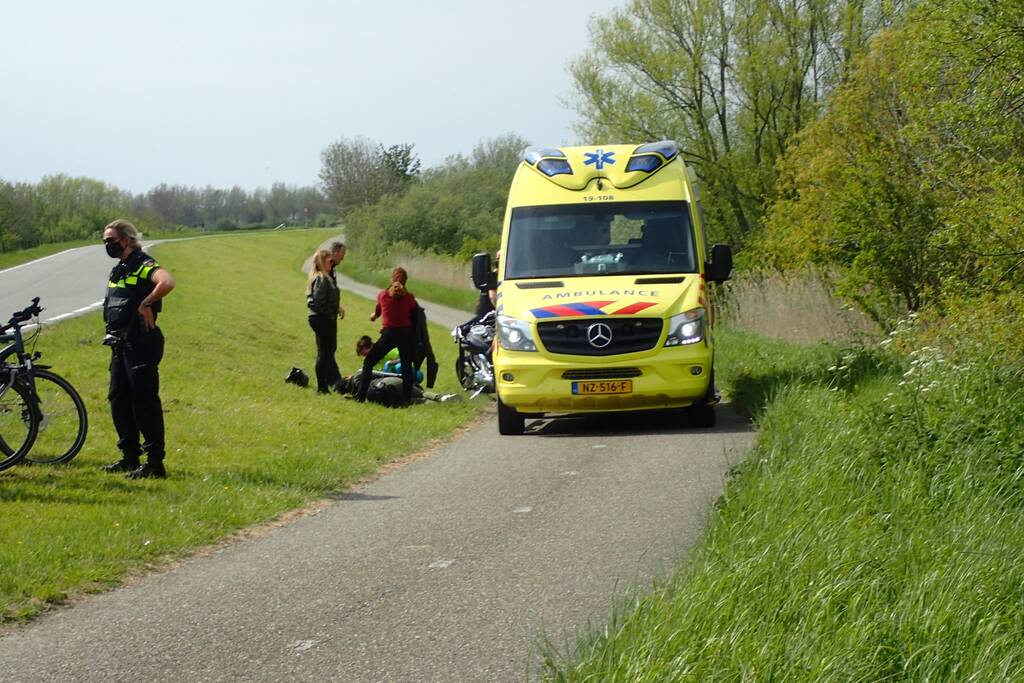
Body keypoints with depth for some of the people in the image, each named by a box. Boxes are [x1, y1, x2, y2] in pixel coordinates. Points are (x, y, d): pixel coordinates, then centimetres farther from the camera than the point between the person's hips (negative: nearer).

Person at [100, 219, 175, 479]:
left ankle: (155, 463, -9)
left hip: (140, 344, -10)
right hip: (120, 346, 10)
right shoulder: (118, 271, 18)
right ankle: (130, 457, 22)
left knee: (144, 401, -10)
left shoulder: (143, 266, -12)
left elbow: (167, 283, -32)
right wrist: (112, 333, 17)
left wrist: (145, 304, -24)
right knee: (119, 399, 13)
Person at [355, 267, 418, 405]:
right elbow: (414, 320, 6)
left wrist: (374, 315, 41)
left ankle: (361, 396, 0)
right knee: (407, 367, 11)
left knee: (368, 362, 8)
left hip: (389, 334, -1)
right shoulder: (409, 298, -1)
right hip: (406, 334, 1)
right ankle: (406, 399, 4)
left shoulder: (383, 295, -2)